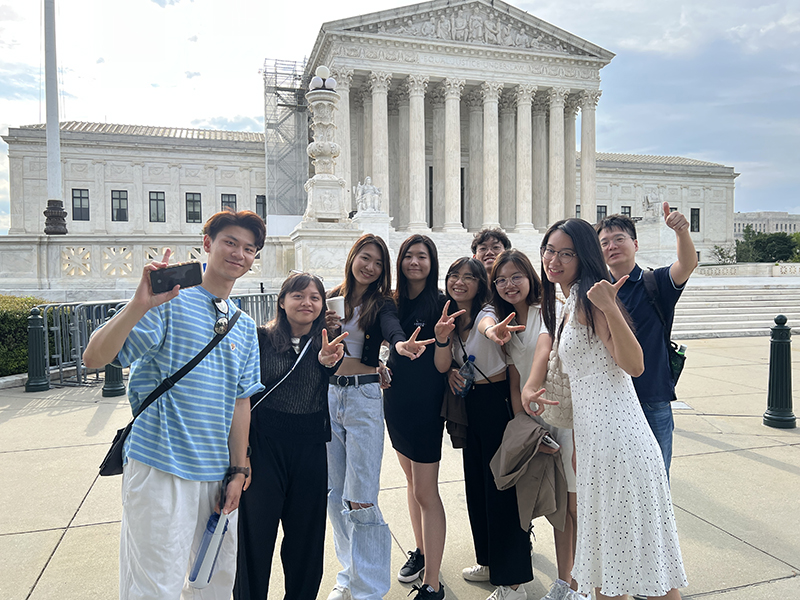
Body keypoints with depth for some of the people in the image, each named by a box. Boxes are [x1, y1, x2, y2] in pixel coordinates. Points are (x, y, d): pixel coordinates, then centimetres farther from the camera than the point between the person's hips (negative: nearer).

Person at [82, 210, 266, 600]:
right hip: (162, 469, -6)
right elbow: (94, 357, -16)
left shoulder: (245, 327, 12)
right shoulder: (170, 302, -8)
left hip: (217, 473, 7)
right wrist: (140, 305, -31)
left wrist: (238, 470, 10)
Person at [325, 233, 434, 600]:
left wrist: (400, 344, -46)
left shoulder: (382, 303, -1)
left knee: (360, 498, -7)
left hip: (364, 397, -4)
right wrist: (322, 328, -13)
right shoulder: (331, 298, 9)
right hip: (328, 394, 4)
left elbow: (391, 328, -24)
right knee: (335, 493, 12)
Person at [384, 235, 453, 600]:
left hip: (425, 403, -6)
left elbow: (442, 365, -15)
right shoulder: (392, 301, 4)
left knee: (425, 491, -1)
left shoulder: (440, 303, -12)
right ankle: (420, 551, 40)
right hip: (395, 400, 7)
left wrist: (443, 335, -31)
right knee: (411, 480, 21)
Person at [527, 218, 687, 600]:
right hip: (593, 432, 10)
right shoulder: (570, 302, 16)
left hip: (615, 432, -10)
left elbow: (634, 365, -22)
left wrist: (609, 308, -32)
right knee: (606, 542, 20)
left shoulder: (588, 298, -13)